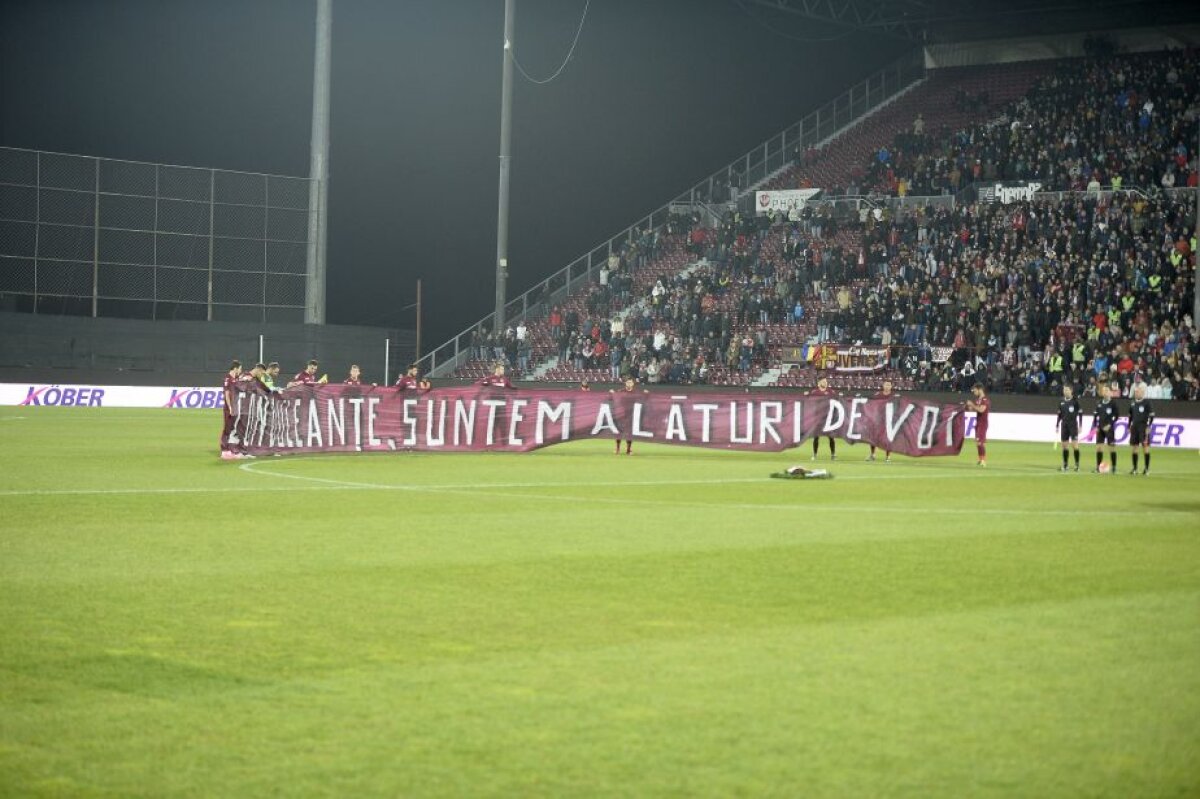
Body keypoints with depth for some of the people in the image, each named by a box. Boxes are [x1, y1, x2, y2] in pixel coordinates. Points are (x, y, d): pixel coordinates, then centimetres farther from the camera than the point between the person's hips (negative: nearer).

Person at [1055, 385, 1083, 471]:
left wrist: (1080, 426, -8)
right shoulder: (1062, 402, 9)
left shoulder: (1075, 401, -5)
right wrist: (1057, 425, 13)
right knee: (1064, 445, 5)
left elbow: (1080, 414, -4)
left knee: (1075, 444, -9)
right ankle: (1065, 465, 11)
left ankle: (1077, 464, -4)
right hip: (1064, 425, 5)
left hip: (1073, 425, -5)